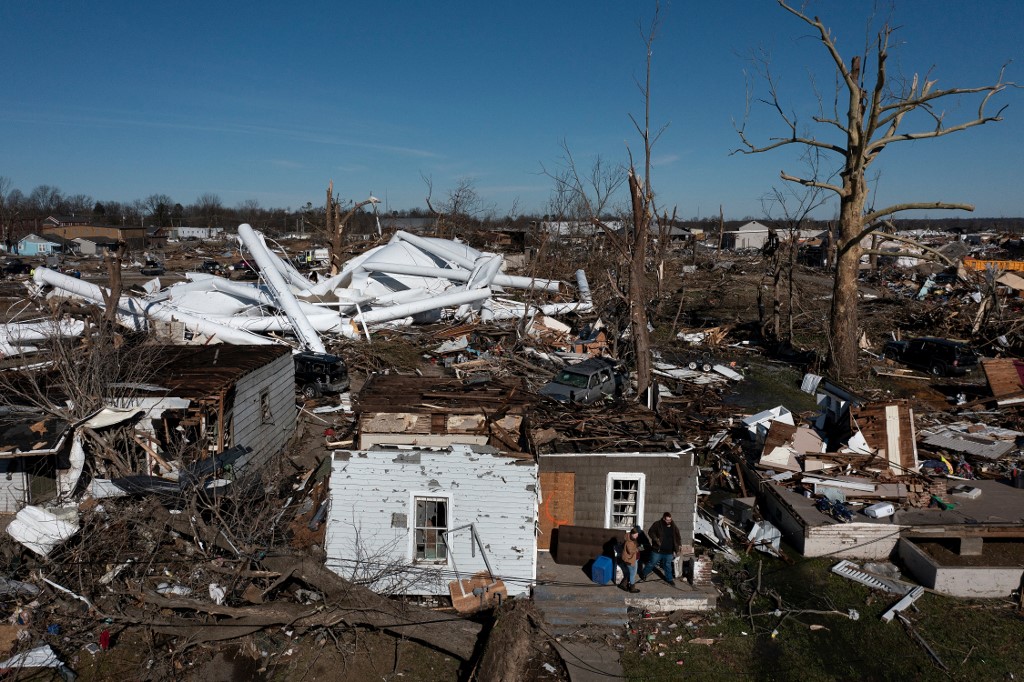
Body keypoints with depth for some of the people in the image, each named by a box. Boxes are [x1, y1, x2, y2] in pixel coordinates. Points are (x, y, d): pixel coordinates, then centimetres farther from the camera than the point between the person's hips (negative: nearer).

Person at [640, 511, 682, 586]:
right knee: (652, 563, 9)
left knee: (668, 565, 17)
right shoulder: (657, 524, -11)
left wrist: (679, 544, -3)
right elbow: (650, 532, -9)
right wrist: (656, 539, -22)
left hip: (669, 552, 3)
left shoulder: (674, 526, 1)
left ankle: (669, 579, 34)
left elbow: (678, 536, 11)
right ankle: (643, 574, 30)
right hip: (657, 550, -3)